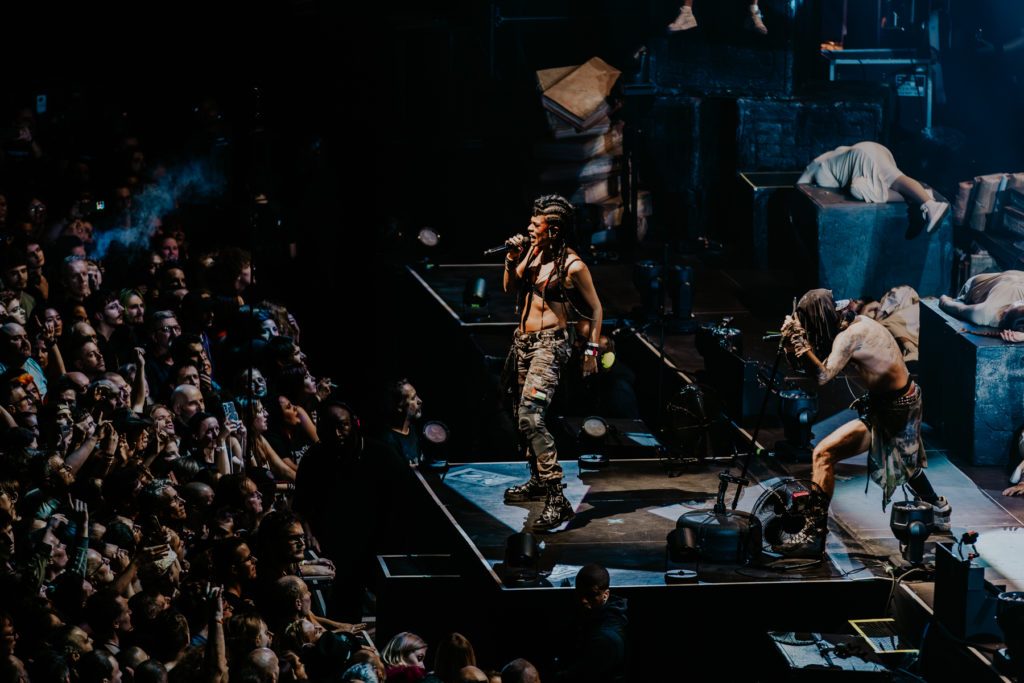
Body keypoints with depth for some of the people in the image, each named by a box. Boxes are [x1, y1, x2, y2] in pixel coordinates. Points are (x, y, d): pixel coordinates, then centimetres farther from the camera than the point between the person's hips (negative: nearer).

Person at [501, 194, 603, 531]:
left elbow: (596, 308, -3)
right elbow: (510, 287, 13)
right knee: (525, 416, 17)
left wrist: (591, 350, -4)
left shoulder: (572, 266, -12)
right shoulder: (533, 253, 7)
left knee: (530, 416, -23)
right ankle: (537, 481, 36)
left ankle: (557, 499, -27)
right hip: (524, 341, 8)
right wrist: (513, 259, -3)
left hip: (550, 343, -8)